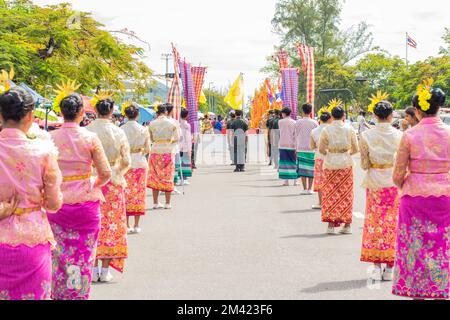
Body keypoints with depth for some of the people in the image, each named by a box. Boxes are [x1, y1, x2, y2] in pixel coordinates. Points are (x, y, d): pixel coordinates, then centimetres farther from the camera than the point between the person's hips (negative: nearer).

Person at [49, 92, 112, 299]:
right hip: (85, 202, -1)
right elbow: (106, 174, -10)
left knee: (58, 254, 13)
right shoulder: (90, 138, -9)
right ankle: (79, 294, 17)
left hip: (57, 203, 2)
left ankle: (58, 294, 20)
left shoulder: (50, 138, -5)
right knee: (83, 254, 10)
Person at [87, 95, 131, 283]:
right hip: (113, 182, -1)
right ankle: (105, 270, 9)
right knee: (111, 223, 7)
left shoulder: (86, 131, -6)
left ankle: (94, 269, 11)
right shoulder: (118, 132, -6)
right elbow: (126, 162, -2)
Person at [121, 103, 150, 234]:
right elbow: (148, 149, -2)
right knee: (139, 193, 7)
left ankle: (126, 225, 6)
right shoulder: (144, 130, -3)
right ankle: (137, 225, 9)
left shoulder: (121, 130, -6)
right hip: (140, 163, 1)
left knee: (125, 193, 6)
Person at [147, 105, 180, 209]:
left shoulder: (152, 124, 0)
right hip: (168, 151, -1)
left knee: (155, 177, 9)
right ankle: (168, 203, 6)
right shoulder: (172, 123, -4)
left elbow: (151, 139, 8)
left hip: (155, 151, 1)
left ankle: (155, 203, 9)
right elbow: (177, 138, -2)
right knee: (168, 177, 6)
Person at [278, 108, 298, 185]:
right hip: (292, 145, 1)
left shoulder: (280, 122, -2)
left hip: (283, 145, 0)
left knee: (284, 162, 2)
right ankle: (295, 180, 8)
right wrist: (296, 147, -2)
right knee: (294, 162, 9)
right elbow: (295, 135, -3)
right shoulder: (294, 123, -2)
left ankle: (286, 180, 0)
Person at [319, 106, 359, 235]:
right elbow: (355, 149, 1)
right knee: (346, 194, 9)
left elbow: (321, 149, -3)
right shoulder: (349, 130, -3)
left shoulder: (326, 130, -5)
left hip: (330, 164, 0)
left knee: (330, 194, 7)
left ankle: (331, 224, 5)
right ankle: (347, 225, 11)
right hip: (346, 164, 1)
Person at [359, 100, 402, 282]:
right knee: (393, 223, 7)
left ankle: (377, 267, 7)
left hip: (375, 184, 0)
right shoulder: (399, 135, -7)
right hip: (395, 184, 0)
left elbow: (364, 165, -5)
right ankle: (390, 268, 9)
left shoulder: (367, 136, -6)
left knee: (375, 222, 8)